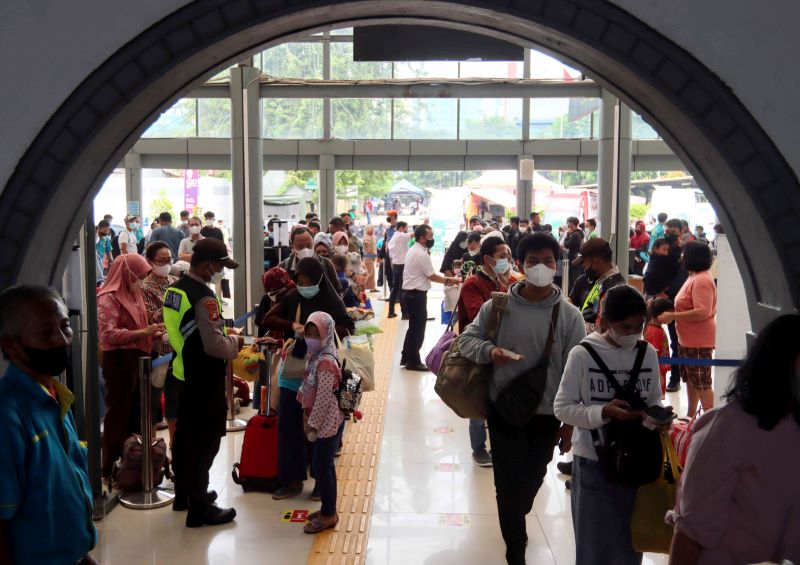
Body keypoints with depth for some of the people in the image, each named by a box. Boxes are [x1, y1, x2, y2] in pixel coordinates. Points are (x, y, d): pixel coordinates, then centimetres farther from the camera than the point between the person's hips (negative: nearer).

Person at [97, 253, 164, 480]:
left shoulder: (133, 295, 14)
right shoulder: (108, 298, -12)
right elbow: (109, 334, -20)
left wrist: (152, 332, 8)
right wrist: (144, 331, -20)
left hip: (137, 359, 9)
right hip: (119, 361, -8)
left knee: (137, 413, 14)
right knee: (119, 414, 0)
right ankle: (112, 467, 10)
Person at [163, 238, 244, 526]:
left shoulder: (175, 289, 6)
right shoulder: (204, 297, -23)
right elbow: (214, 345, -26)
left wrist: (222, 332, 15)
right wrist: (234, 342, -6)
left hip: (184, 372, 9)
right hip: (206, 380, -9)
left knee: (185, 434, 19)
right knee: (206, 440, -1)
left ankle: (184, 494, 34)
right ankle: (199, 508, 6)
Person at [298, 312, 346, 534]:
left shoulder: (325, 362, -22)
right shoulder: (315, 355, 7)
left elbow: (324, 398, -22)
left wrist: (312, 424, -15)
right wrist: (307, 417, 14)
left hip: (328, 422, -10)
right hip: (325, 421, 10)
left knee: (321, 466, -2)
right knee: (324, 465, 17)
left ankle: (328, 515, 10)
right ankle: (329, 509, 28)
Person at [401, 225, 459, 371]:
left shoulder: (413, 250, 12)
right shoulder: (421, 254, -19)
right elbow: (432, 276, -14)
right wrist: (449, 280, -3)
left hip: (410, 292, 10)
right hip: (417, 294, -10)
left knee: (414, 326, 18)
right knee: (418, 327, -1)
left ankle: (406, 357, 26)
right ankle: (413, 361, 7)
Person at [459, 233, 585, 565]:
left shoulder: (569, 315, -7)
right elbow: (467, 339, 2)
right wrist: (489, 351, -21)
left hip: (546, 415, 1)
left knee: (532, 480, 20)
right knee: (508, 483, 3)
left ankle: (516, 521, 52)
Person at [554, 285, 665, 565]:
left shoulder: (648, 353, 0)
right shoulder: (583, 354, -13)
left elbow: (654, 399, 10)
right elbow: (562, 407, -10)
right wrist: (603, 412, -23)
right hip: (593, 460, -3)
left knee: (630, 541, 16)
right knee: (594, 542, 8)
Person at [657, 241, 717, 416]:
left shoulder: (702, 280, -20)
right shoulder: (694, 278, 13)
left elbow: (702, 312, -28)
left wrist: (672, 316, -24)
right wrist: (673, 315, 7)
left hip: (699, 341, -11)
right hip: (688, 339, 11)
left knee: (701, 383, -6)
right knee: (690, 380, 20)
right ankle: (691, 417, 32)